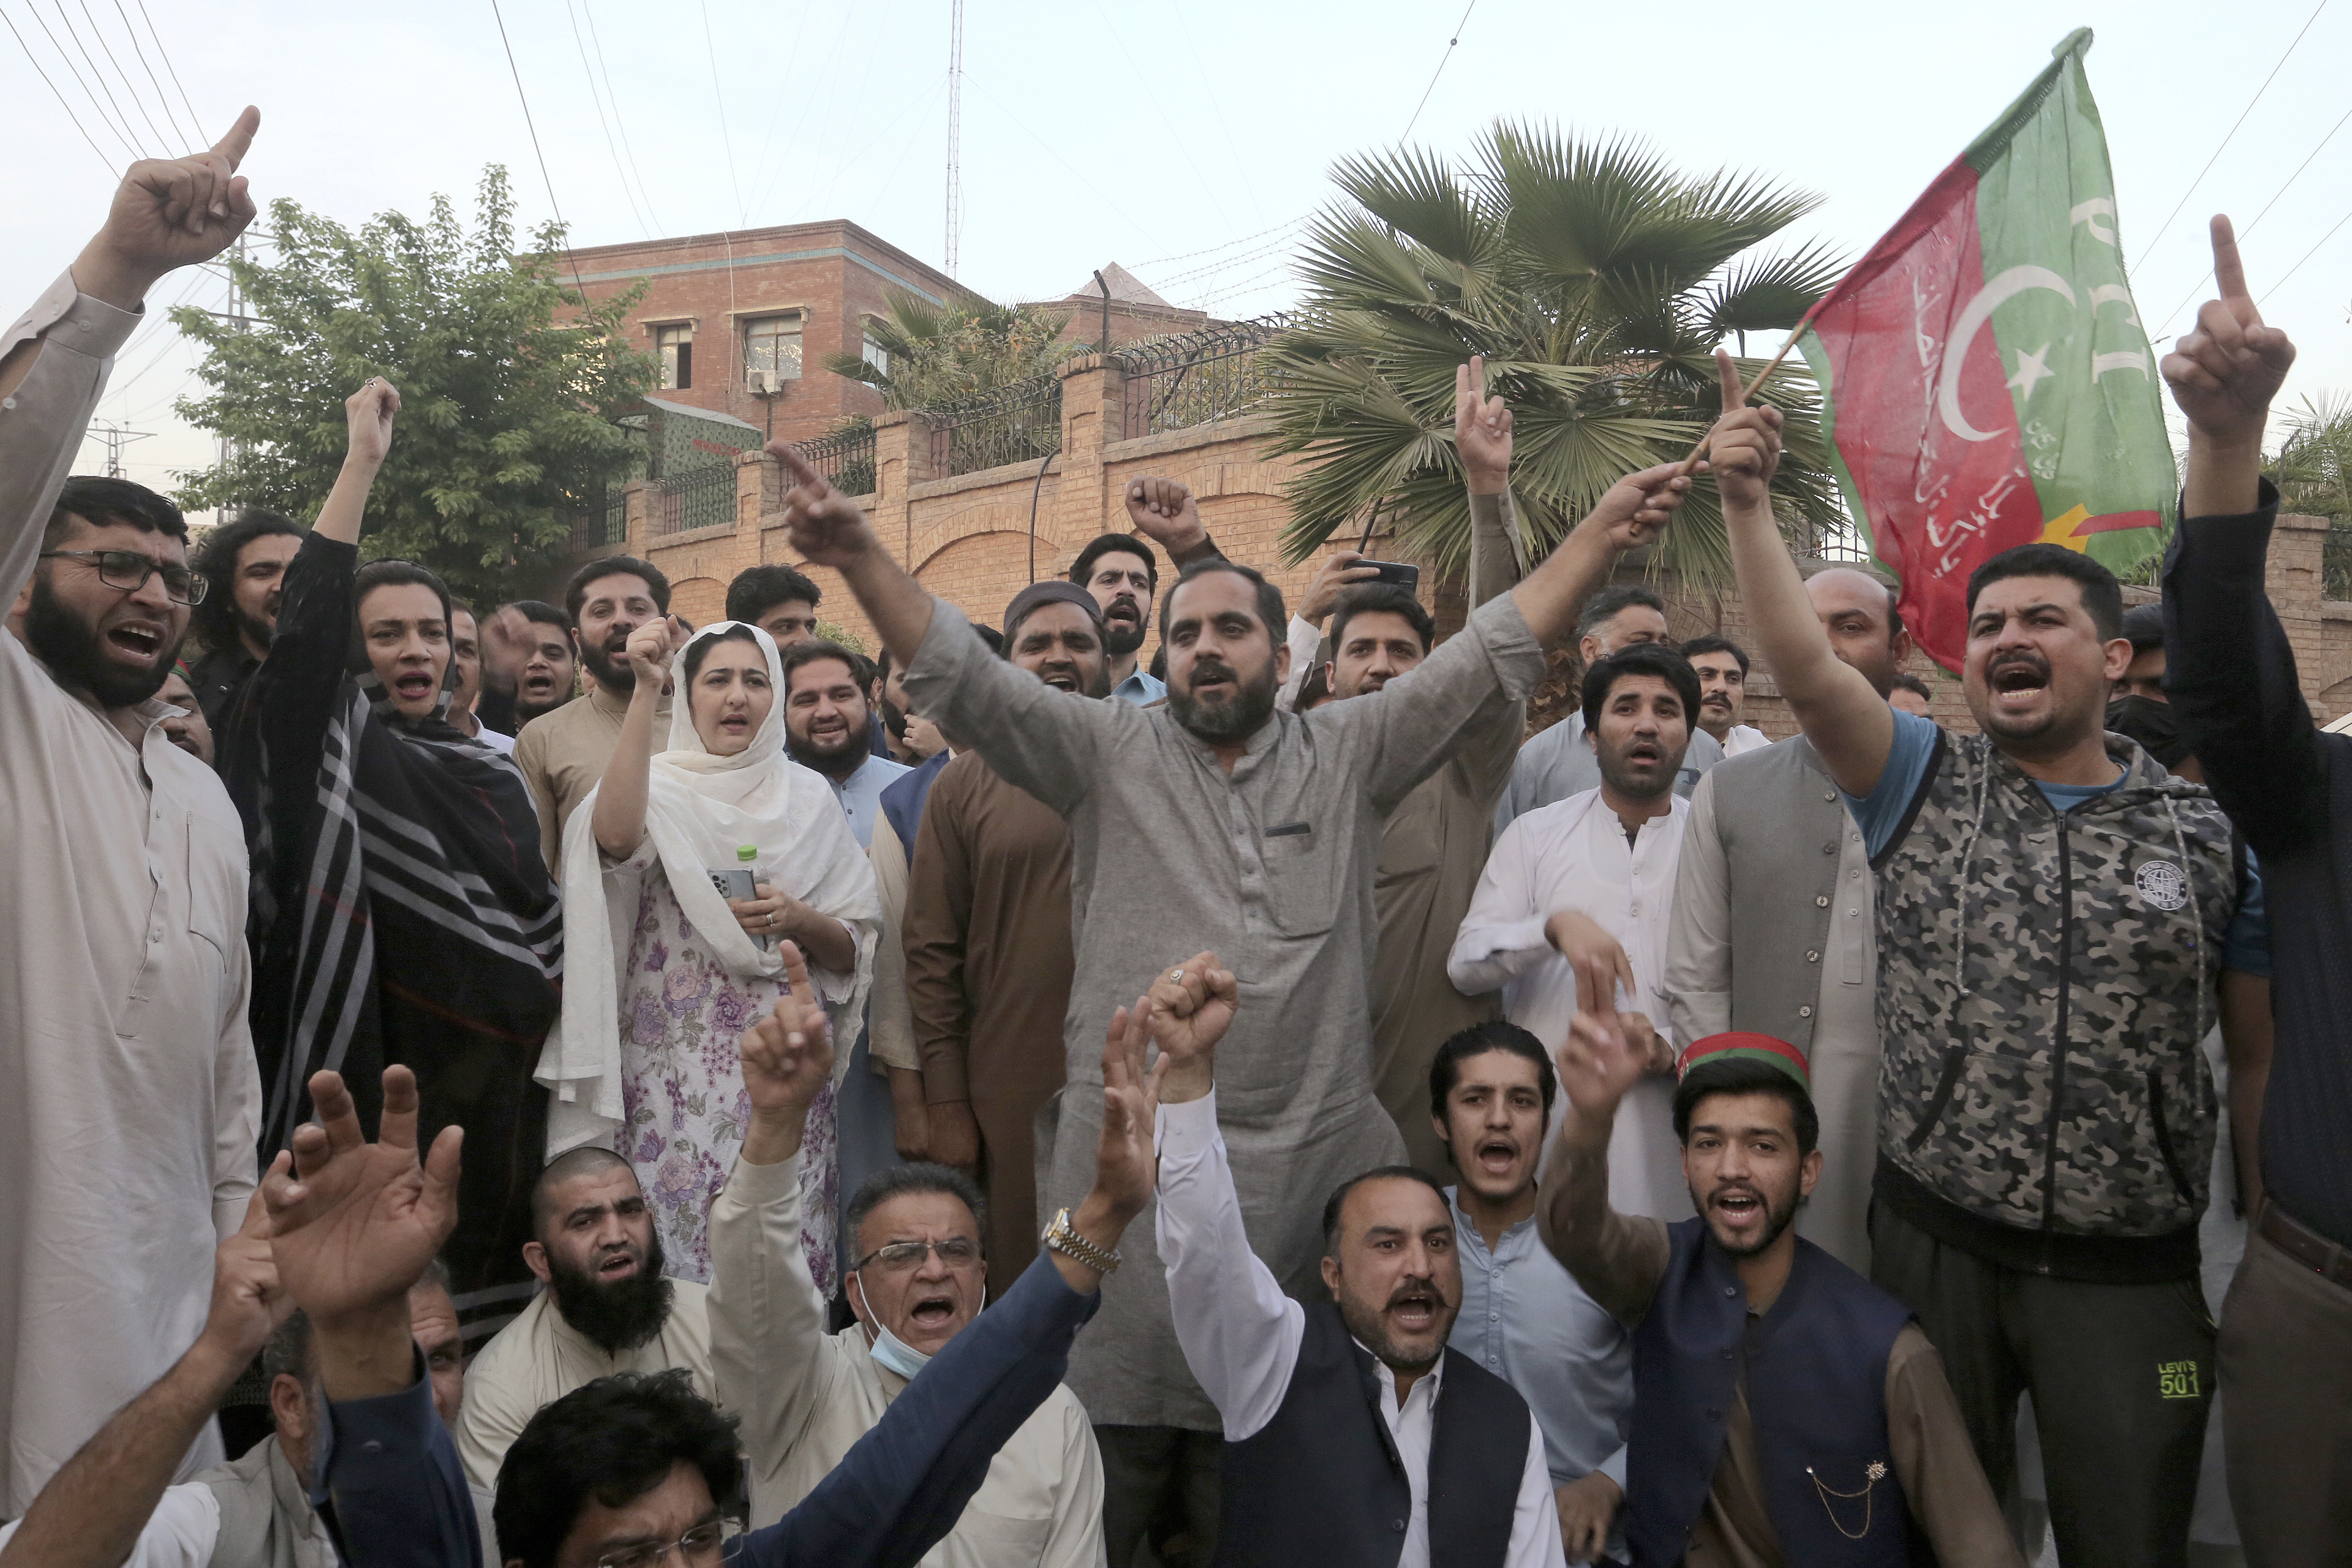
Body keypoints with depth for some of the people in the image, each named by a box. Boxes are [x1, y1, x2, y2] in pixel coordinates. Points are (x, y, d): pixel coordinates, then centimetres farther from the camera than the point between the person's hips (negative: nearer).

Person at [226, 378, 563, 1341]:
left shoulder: (493, 773, 15)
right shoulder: (337, 750, 0)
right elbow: (307, 622, -16)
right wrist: (363, 461, -16)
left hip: (508, 1087, 5)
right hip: (397, 1081, -5)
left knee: (495, 1305, 11)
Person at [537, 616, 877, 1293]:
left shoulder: (806, 798, 10)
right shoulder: (660, 787, 1)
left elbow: (855, 951, 11)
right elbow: (615, 836, -26)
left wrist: (798, 920, -10)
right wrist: (645, 692, -28)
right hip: (674, 1077, -2)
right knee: (671, 1263, 0)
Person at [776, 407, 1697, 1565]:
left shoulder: (1349, 756, 7)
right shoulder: (1107, 752, 4)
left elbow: (1490, 657, 2)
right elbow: (962, 677, -6)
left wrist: (1600, 535, -8)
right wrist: (858, 556, -19)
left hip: (1308, 1166, 2)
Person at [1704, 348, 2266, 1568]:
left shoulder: (2209, 832, 2)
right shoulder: (1923, 785, 0)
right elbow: (1805, 668, -16)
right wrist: (1747, 505, -25)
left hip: (2130, 1272, 0)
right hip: (1934, 1241, 0)